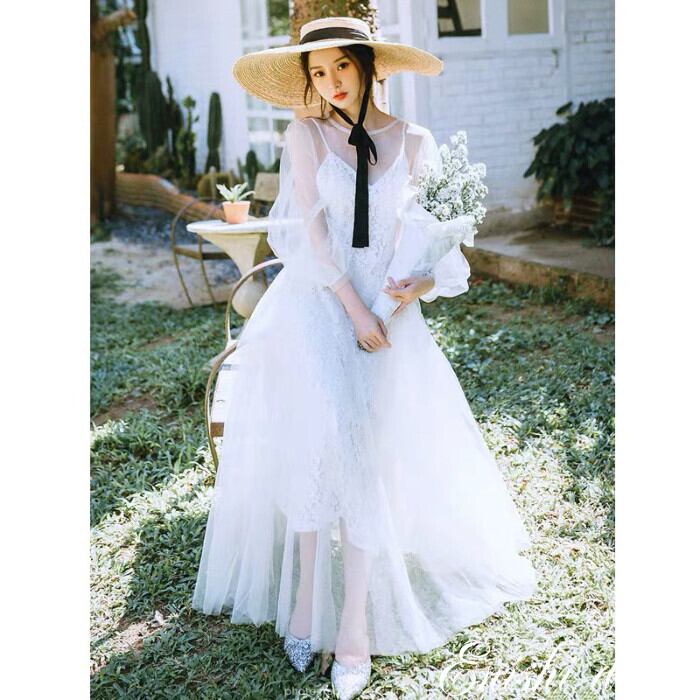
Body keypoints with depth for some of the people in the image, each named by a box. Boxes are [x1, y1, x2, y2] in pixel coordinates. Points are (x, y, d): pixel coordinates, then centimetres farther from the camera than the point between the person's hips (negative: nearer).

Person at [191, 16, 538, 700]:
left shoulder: (414, 143, 9)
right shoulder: (305, 135, 3)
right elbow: (311, 228, -6)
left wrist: (423, 282, -14)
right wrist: (355, 309, -14)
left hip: (386, 312, 1)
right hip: (313, 306, -1)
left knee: (367, 459, -6)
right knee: (311, 446, -10)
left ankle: (354, 627, -1)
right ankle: (304, 602, 4)